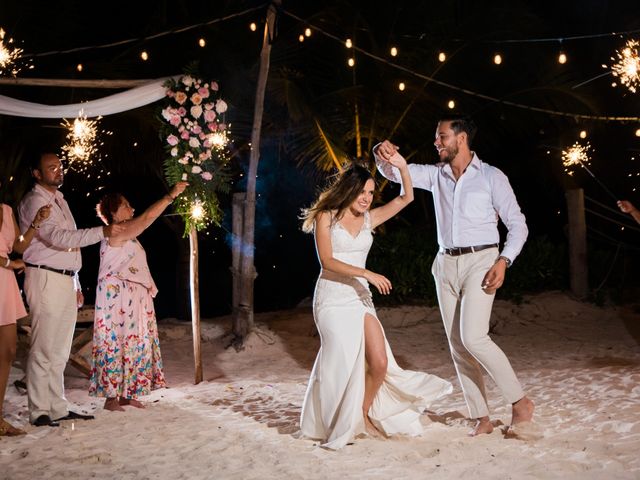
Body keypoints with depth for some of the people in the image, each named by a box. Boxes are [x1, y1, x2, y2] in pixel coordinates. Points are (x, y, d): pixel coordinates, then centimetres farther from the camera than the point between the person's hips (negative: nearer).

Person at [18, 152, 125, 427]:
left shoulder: (59, 200, 20)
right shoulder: (35, 201, -8)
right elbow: (57, 237, -23)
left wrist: (76, 285, 20)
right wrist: (101, 232, -28)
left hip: (65, 281, 9)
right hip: (45, 279, -9)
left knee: (60, 351, 10)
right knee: (43, 350, -7)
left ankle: (58, 409, 16)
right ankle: (39, 412, -2)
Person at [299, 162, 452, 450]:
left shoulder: (369, 219, 10)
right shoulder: (326, 217, -3)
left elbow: (406, 198, 8)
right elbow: (327, 261, -13)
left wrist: (403, 167, -7)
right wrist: (367, 273, -21)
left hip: (360, 297, 5)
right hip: (332, 298, -5)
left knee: (380, 363, -7)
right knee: (342, 362, -8)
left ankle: (362, 416, 17)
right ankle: (338, 427, 13)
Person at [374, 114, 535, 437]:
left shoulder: (491, 177, -2)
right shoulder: (435, 175, 10)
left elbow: (517, 224, -2)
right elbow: (393, 172, 7)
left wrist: (504, 260, -16)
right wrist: (383, 154, -16)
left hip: (480, 261, -5)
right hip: (446, 264, 5)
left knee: (473, 337, -19)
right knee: (457, 345, 3)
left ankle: (520, 401, -3)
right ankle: (481, 418, 10)